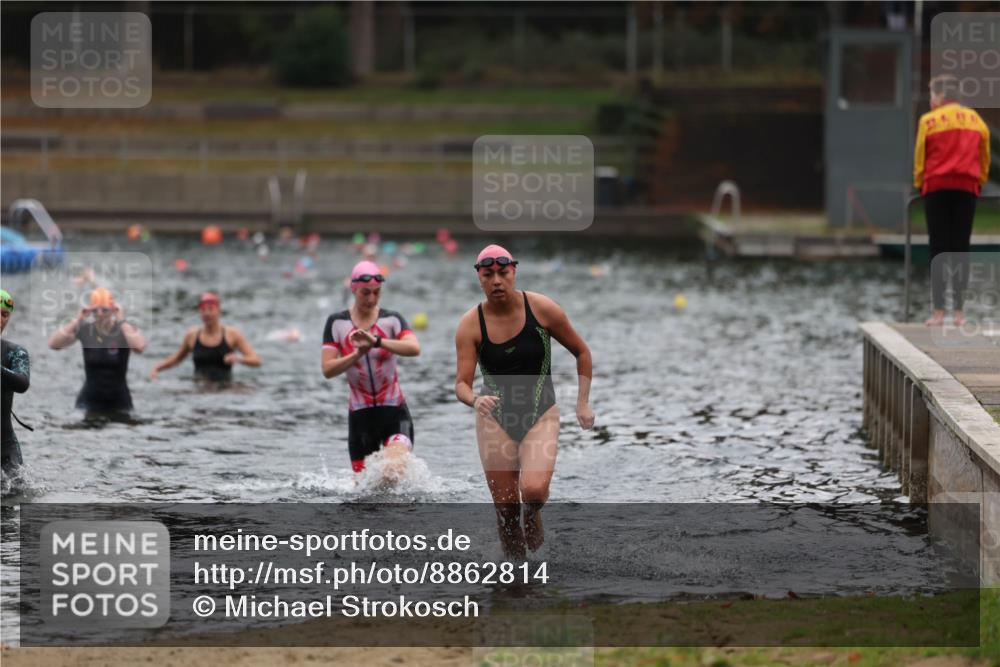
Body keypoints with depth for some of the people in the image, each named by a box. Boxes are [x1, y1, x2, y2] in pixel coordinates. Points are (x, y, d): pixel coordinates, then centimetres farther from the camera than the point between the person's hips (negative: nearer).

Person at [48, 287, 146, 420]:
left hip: (118, 403, 0)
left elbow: (140, 347, -32)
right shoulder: (84, 330, -6)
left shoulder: (125, 329, -10)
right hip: (90, 401, 0)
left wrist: (122, 321, -29)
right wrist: (76, 320, -23)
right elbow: (53, 344, -18)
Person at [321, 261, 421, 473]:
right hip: (360, 413, 1)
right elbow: (327, 370, -5)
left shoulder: (392, 320, 0)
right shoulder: (337, 323, 3)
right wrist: (359, 353, -21)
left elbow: (414, 348, -20)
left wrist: (376, 342, -32)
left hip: (394, 409, -1)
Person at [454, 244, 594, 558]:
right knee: (505, 509, 0)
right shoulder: (471, 325, -8)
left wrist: (583, 403, 2)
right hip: (495, 419, 1)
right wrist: (475, 400, -35)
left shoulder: (542, 309, -9)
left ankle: (532, 519, 12)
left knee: (534, 489, -24)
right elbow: (461, 383, -12)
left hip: (541, 415, -1)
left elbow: (582, 352, 5)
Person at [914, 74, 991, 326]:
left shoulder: (929, 120, -2)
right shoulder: (975, 119, 9)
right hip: (967, 188, 3)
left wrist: (919, 183, 11)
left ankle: (938, 312, -5)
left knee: (938, 249, 0)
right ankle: (959, 312, 1)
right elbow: (985, 157, 12)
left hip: (936, 188, -2)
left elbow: (919, 157, -1)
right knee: (961, 250, 5)